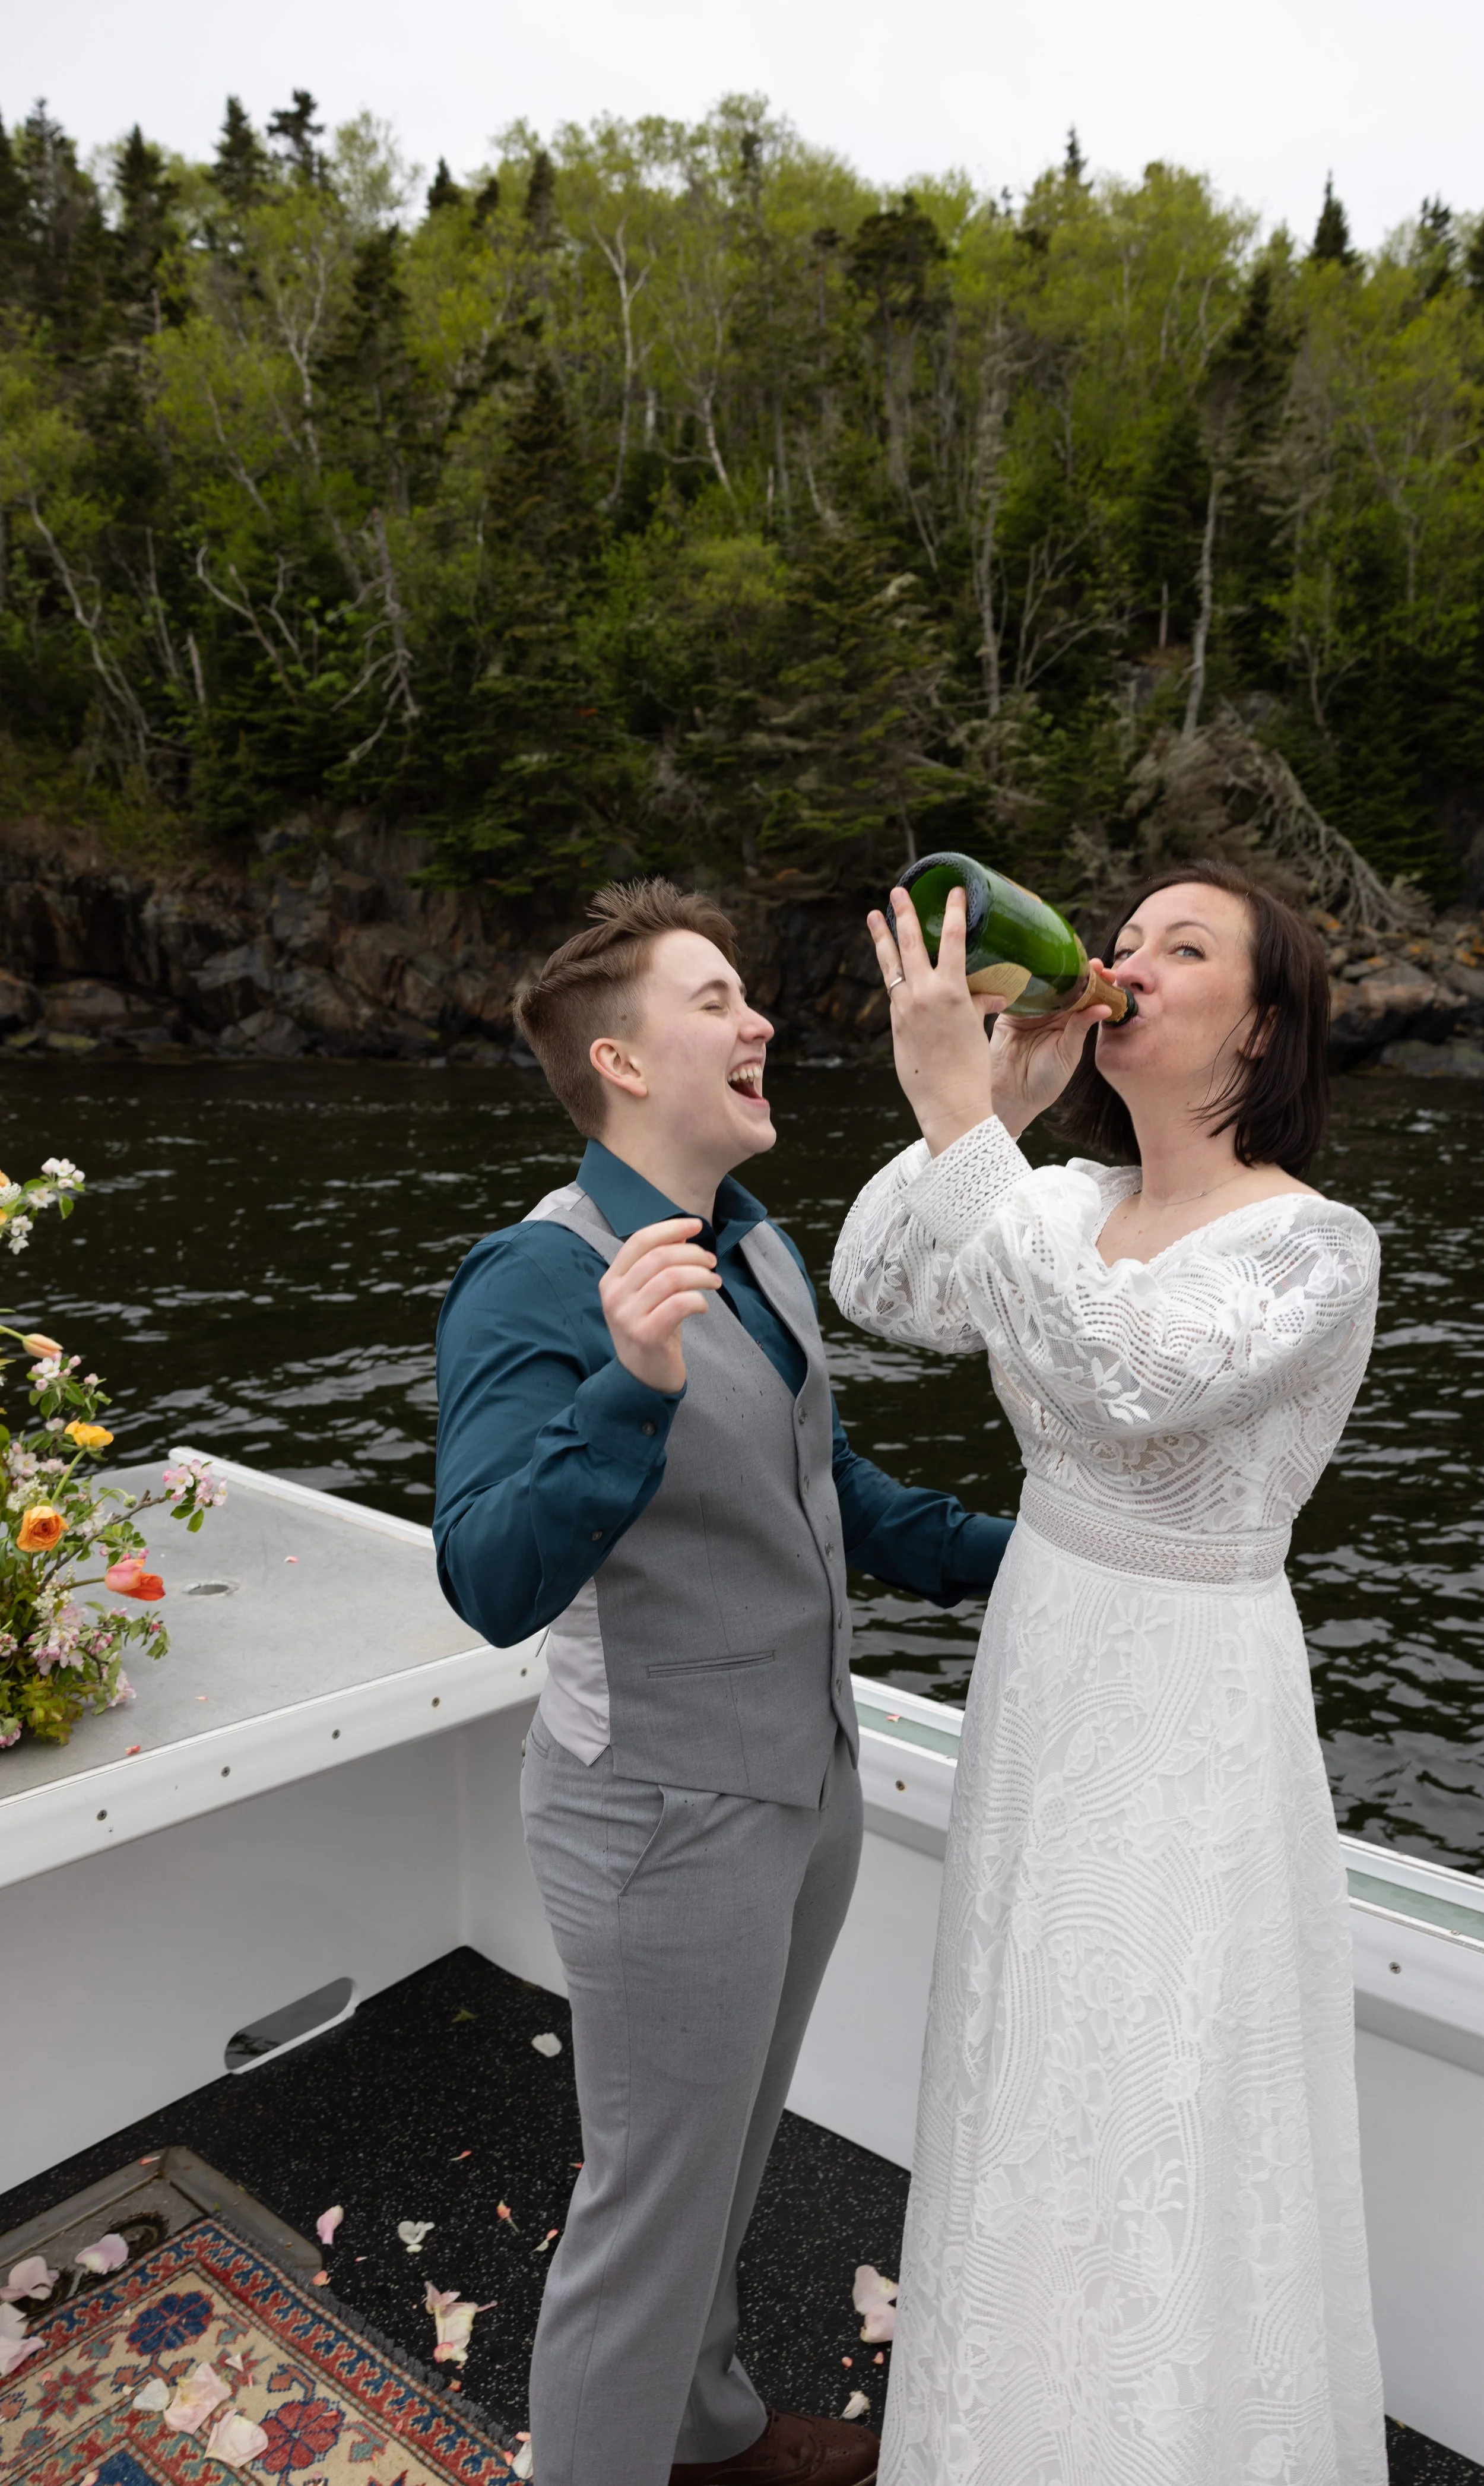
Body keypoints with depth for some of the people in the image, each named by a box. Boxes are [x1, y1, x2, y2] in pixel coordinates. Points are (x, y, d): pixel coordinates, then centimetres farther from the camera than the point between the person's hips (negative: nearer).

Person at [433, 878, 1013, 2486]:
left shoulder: (759, 1248, 2)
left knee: (728, 2152, 28)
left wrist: (1000, 1556, 14)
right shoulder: (533, 1285, -23)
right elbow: (497, 1585, -34)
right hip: (669, 1819, -8)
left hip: (806, 1782, 9)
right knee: (655, 2198, 12)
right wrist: (633, 1388, -47)